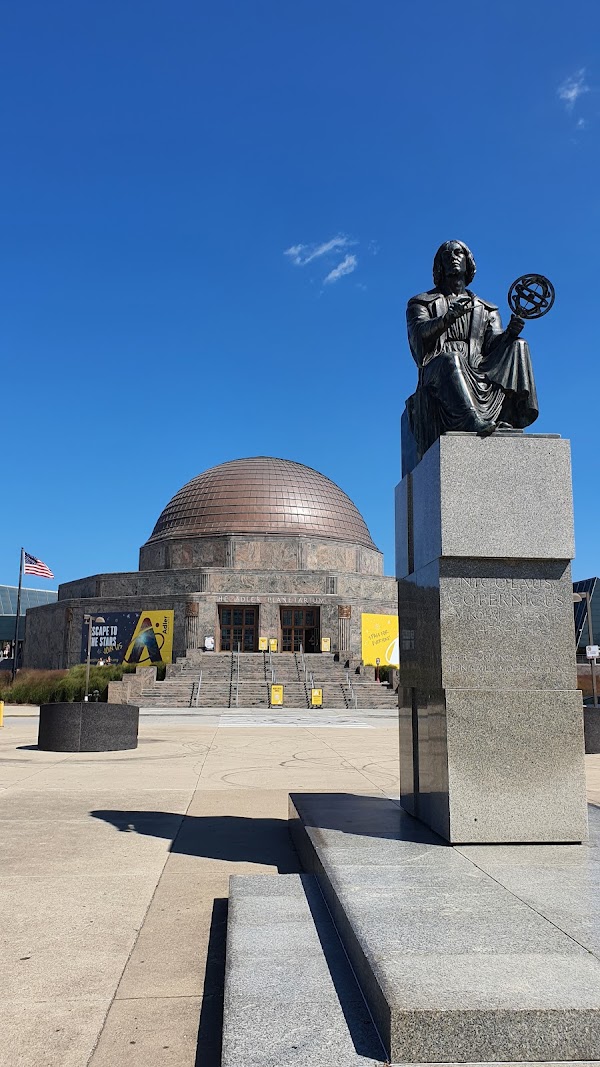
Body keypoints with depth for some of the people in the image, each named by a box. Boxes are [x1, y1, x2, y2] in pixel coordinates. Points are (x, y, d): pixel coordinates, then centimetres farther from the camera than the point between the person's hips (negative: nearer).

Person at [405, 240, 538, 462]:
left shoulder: (487, 310, 29)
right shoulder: (421, 303, 21)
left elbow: (494, 344, 11)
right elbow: (419, 334, -1)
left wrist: (510, 332, -12)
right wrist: (448, 318, -21)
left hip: (480, 375, 4)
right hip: (439, 376, -3)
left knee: (518, 346, -18)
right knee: (450, 359, -36)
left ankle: (510, 419, -37)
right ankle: (477, 423, -60)